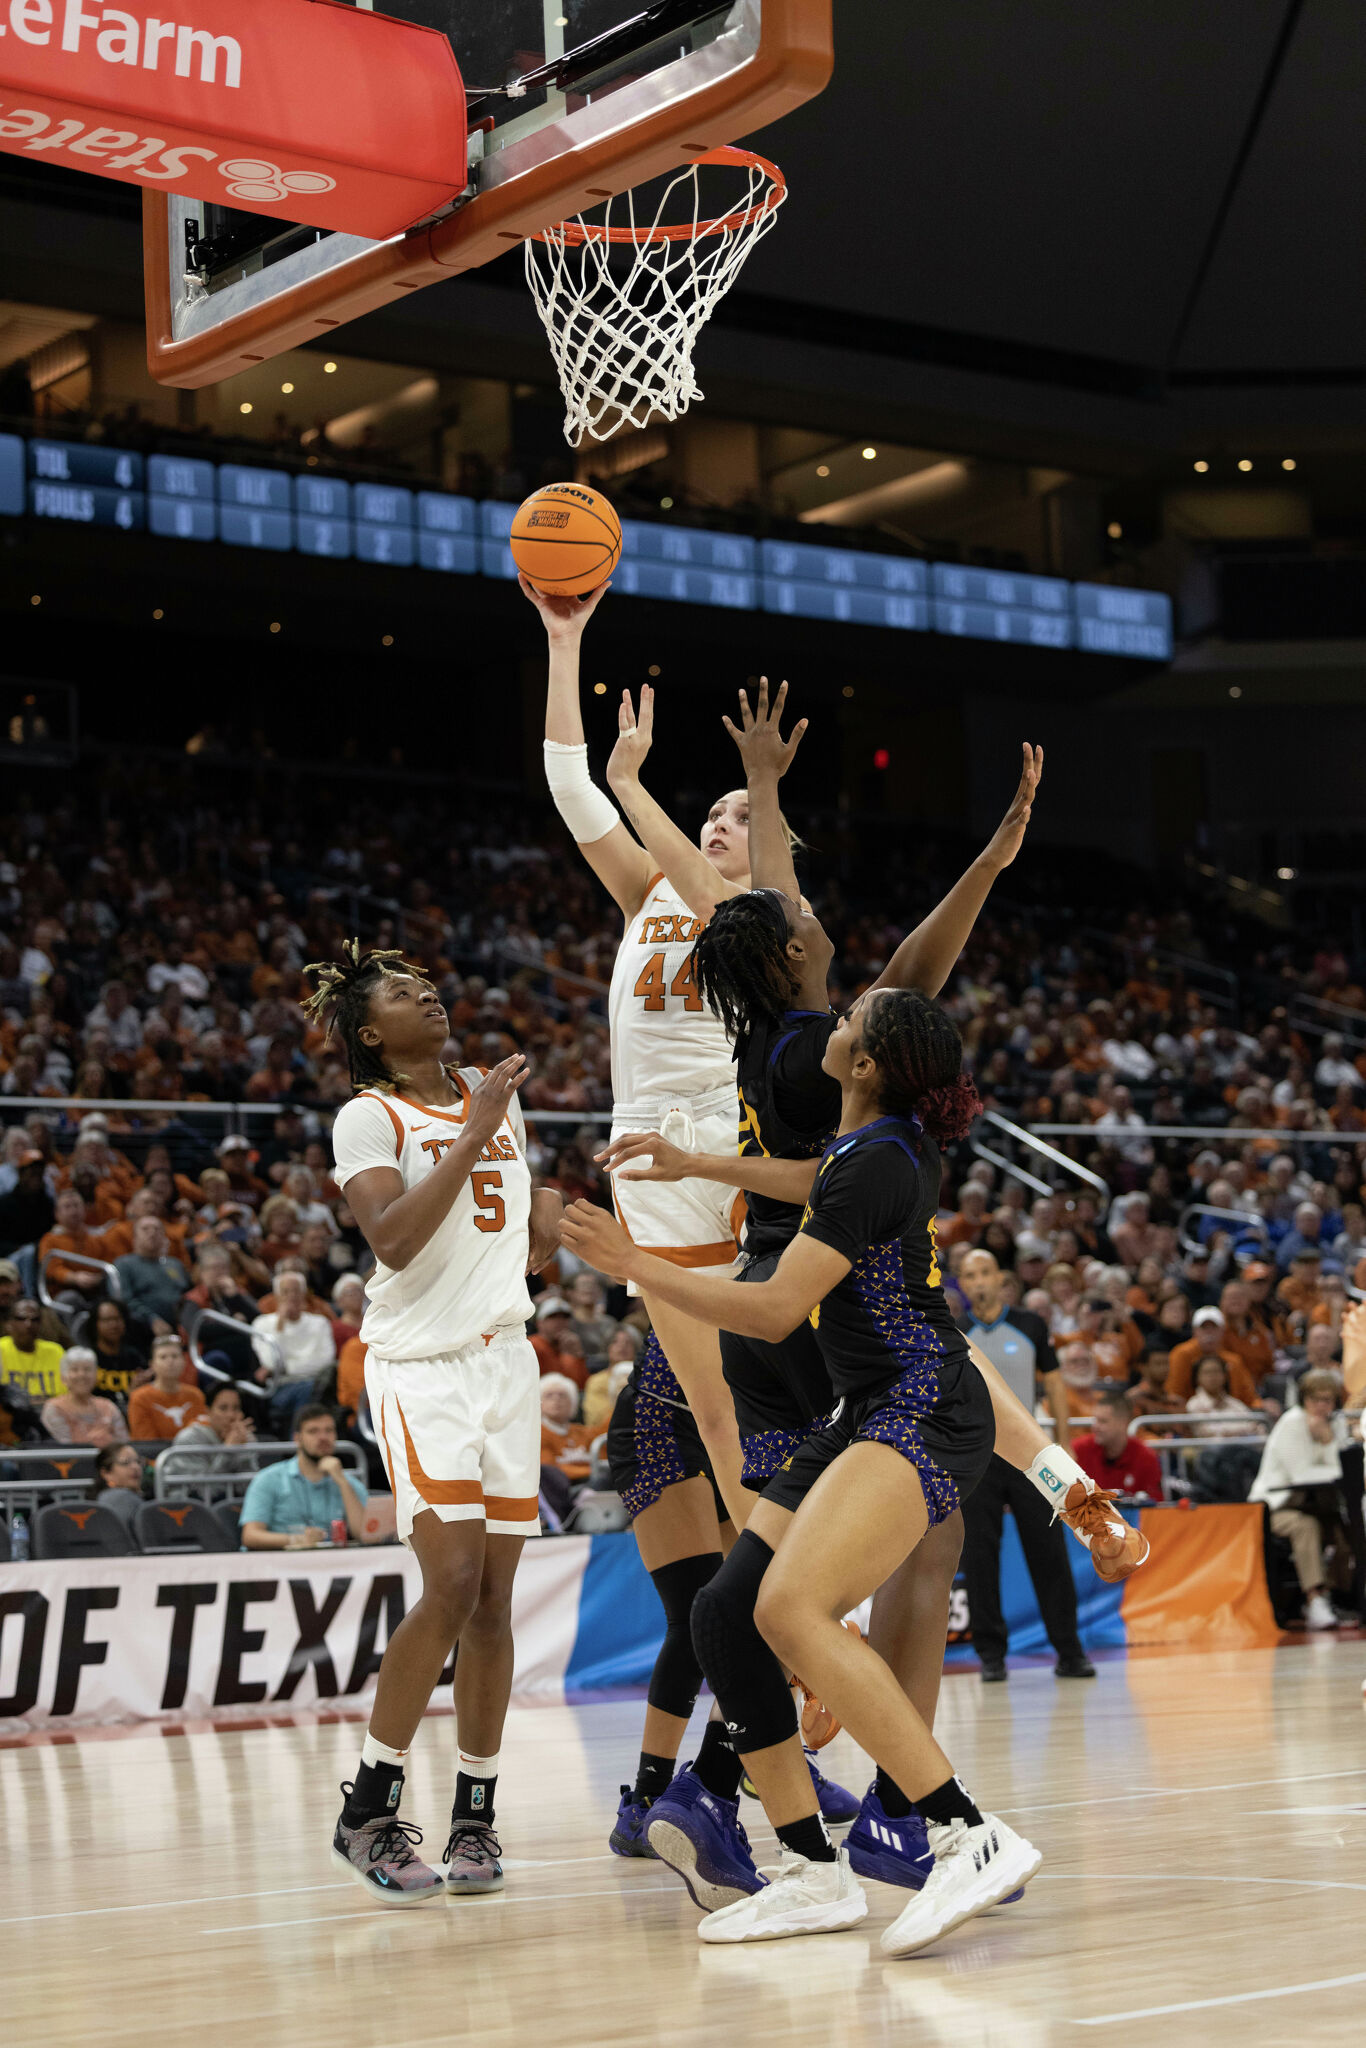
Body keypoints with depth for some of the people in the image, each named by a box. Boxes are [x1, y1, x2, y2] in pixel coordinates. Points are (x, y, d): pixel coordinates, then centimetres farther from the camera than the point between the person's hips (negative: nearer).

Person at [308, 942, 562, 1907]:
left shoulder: (497, 1100, 15)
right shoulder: (369, 1118, -5)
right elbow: (394, 1238, -21)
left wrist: (551, 1228, 3)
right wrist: (474, 1132, -21)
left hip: (506, 1359, 6)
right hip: (421, 1365, -6)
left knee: (494, 1594, 4)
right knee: (453, 1582, -16)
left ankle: (477, 1815, 11)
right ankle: (369, 1810, -5)